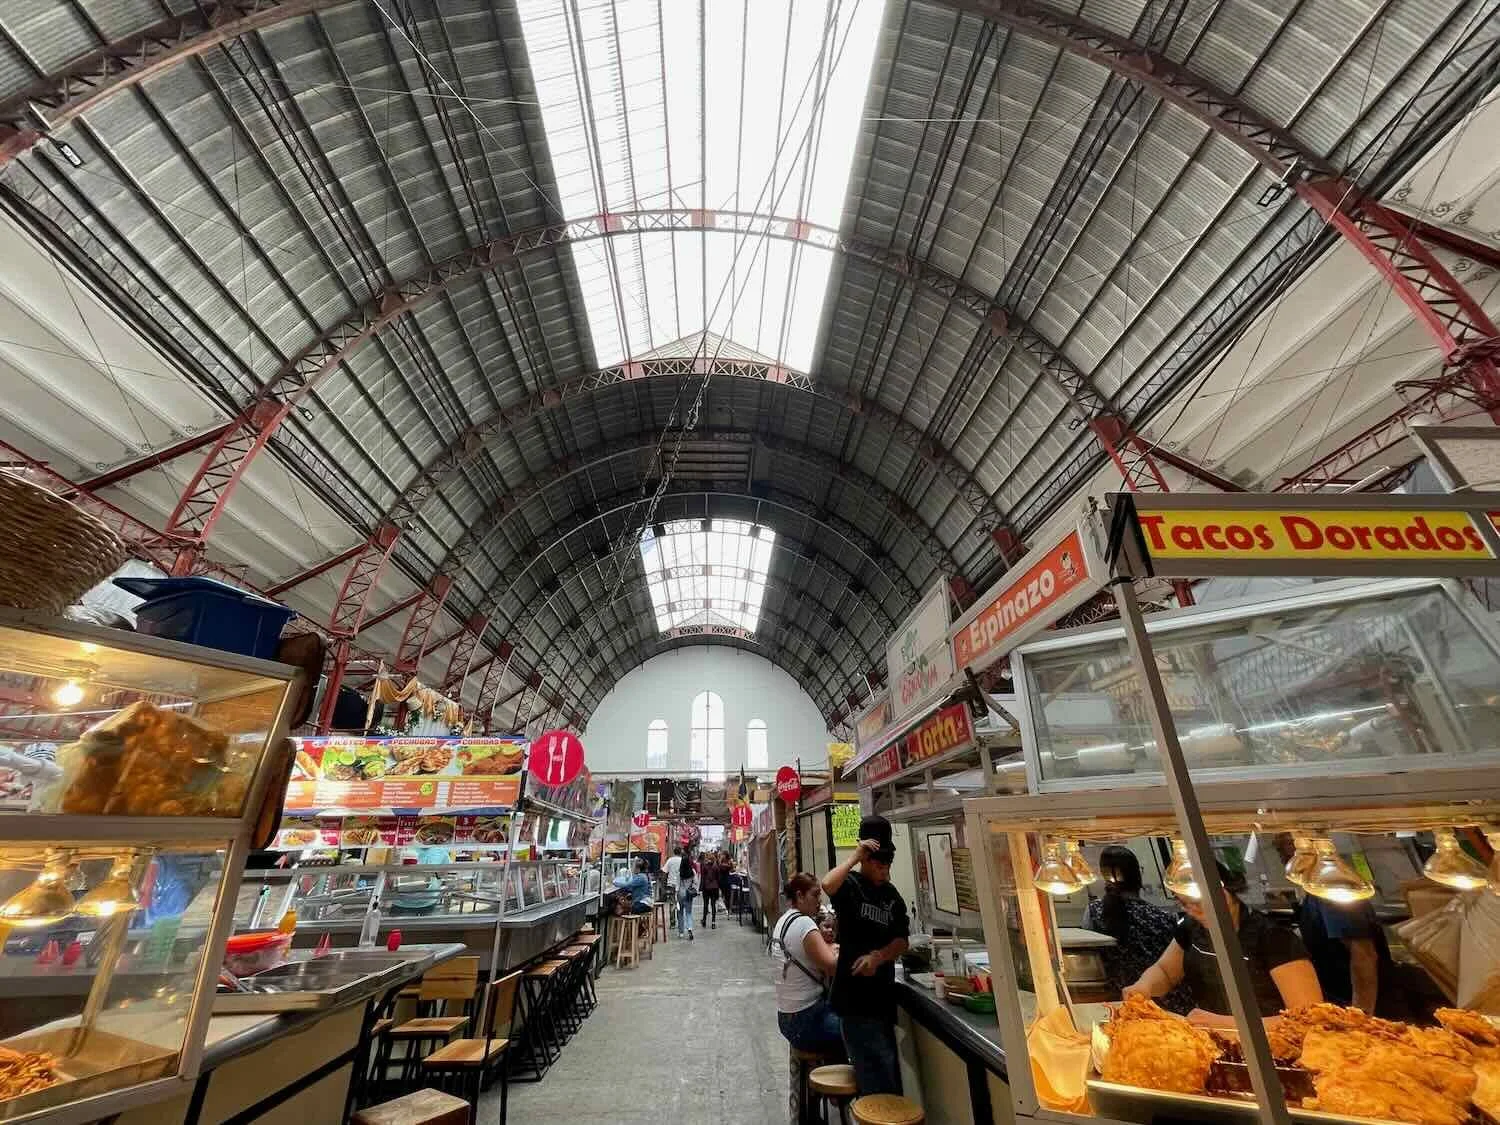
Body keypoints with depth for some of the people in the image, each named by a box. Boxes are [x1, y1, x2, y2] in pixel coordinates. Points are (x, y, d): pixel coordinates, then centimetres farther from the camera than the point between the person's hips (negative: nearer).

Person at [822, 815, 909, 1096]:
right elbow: (827, 885, -36)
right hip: (855, 992, -7)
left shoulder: (891, 895, 8)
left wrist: (878, 957, -13)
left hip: (882, 991, 7)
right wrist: (855, 857, -28)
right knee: (878, 1077, -2)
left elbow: (902, 940, 5)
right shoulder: (850, 884, -12)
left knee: (889, 1073, 20)